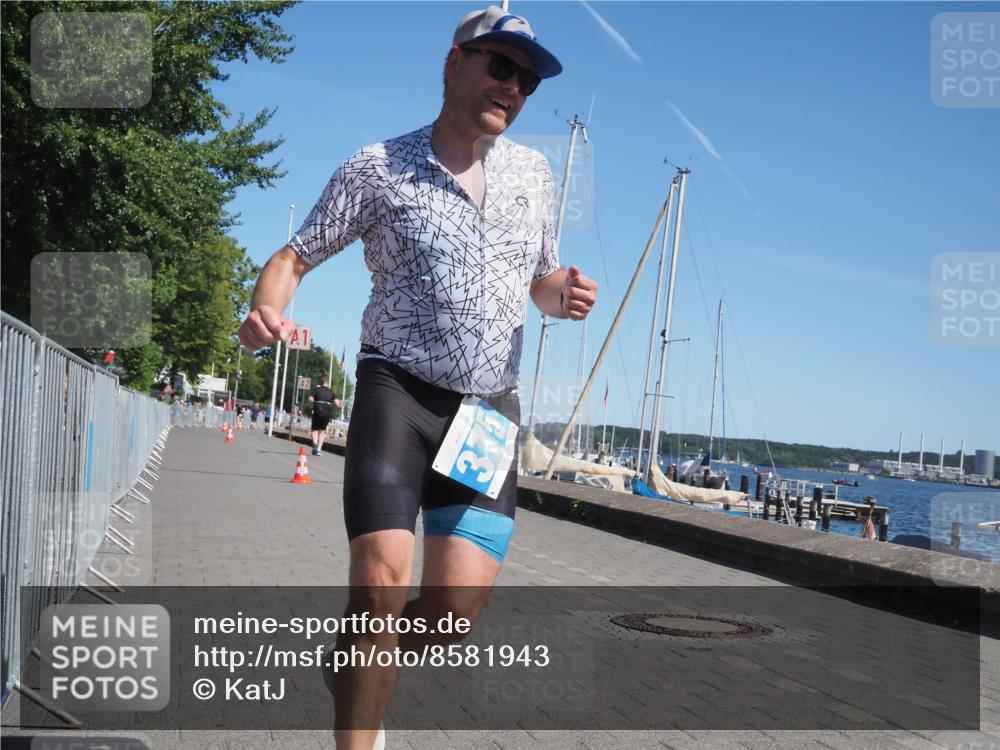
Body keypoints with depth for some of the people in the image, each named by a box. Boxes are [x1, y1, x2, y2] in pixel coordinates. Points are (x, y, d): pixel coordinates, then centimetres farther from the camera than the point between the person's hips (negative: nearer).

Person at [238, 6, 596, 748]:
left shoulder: (533, 172, 13)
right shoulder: (378, 168, 1)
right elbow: (295, 257, 2)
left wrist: (562, 294, -2)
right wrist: (267, 308, -22)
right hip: (400, 390, -3)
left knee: (457, 605, -4)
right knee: (382, 583, -19)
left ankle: (358, 674, 28)